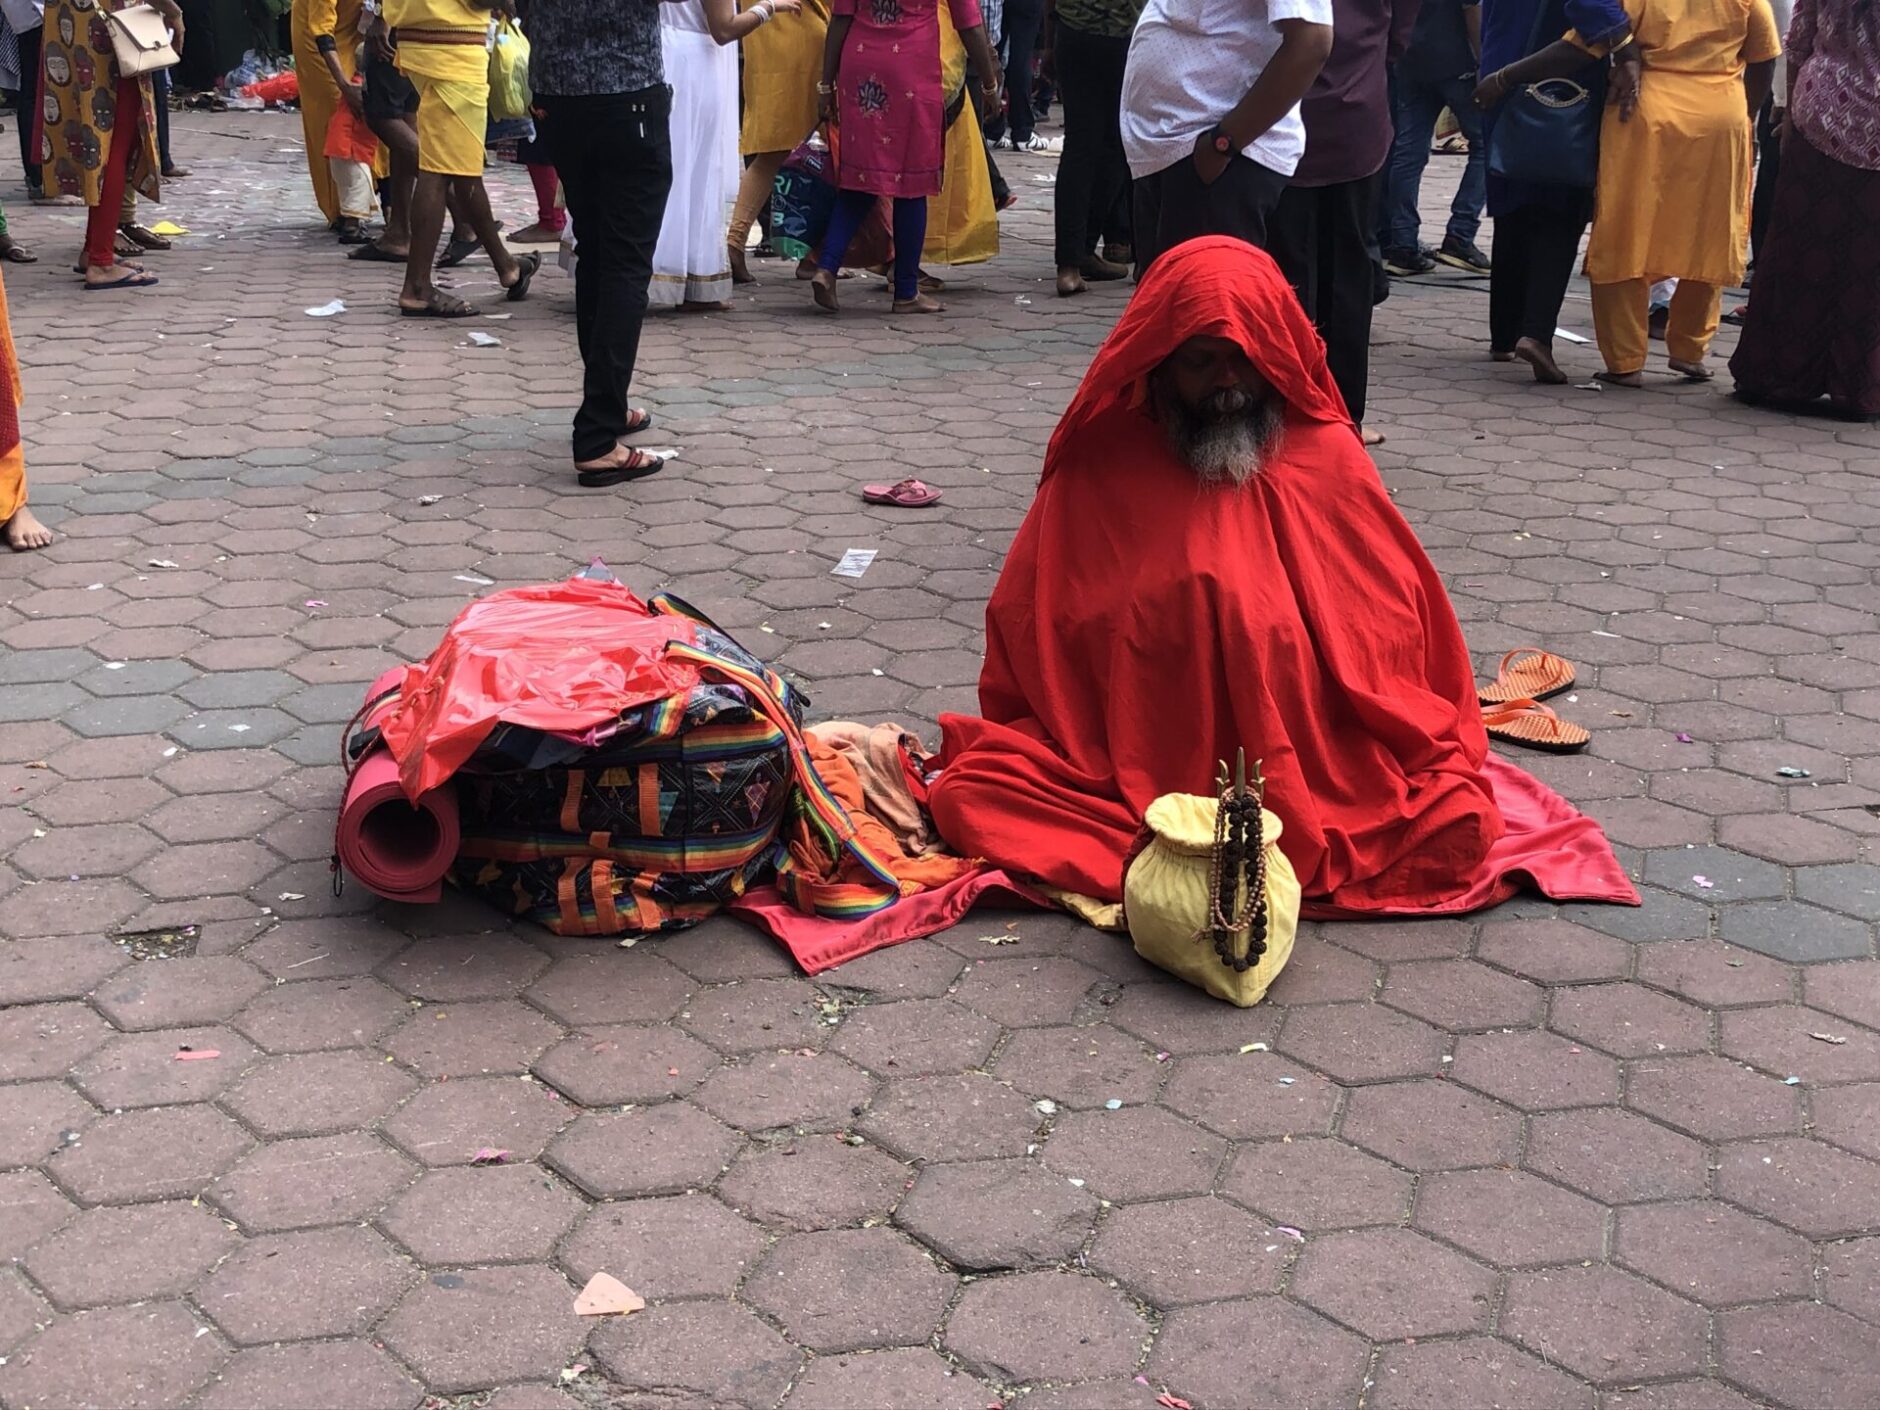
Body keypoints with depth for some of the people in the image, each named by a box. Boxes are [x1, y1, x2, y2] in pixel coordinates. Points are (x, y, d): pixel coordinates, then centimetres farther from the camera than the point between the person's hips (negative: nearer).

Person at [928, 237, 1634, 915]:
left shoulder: (1327, 455, 2)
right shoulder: (1102, 459, 1)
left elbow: (1399, 622, 7)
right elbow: (1028, 627, 9)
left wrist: (1434, 750, -3)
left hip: (1321, 771, 0)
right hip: (1125, 762, 1)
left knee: (1464, 823, -23)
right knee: (966, 793, -24)